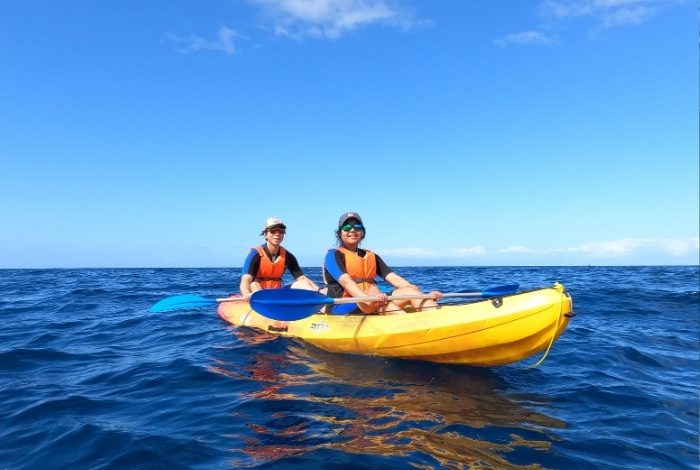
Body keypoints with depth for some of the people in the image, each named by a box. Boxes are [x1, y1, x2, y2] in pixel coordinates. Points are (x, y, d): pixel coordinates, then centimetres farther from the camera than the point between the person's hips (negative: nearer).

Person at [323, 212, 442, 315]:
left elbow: (393, 278, 7)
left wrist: (426, 295, -8)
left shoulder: (371, 256, 20)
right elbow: (346, 281, -18)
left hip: (373, 307, 6)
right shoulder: (334, 255, 2)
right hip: (344, 307, -6)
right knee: (373, 291, -35)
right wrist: (368, 298, -38)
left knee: (411, 291, -14)